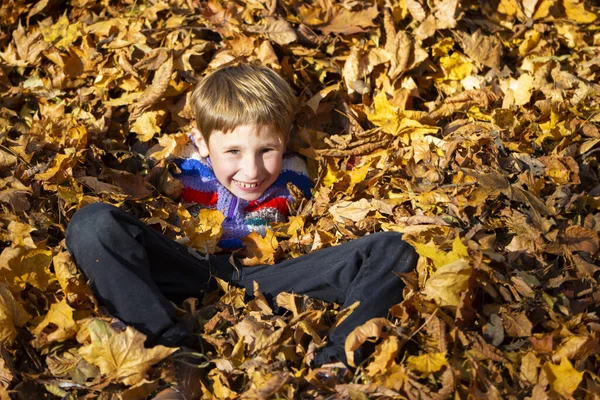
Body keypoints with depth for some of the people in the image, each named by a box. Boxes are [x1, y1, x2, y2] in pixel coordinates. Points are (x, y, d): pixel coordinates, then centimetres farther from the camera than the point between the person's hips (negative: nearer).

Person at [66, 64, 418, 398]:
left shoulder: (293, 178, -3)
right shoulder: (186, 173, -8)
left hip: (264, 281, 2)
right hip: (194, 279, -1)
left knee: (391, 250, -15)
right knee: (94, 224, -26)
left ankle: (333, 360, -37)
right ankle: (176, 348, -36)